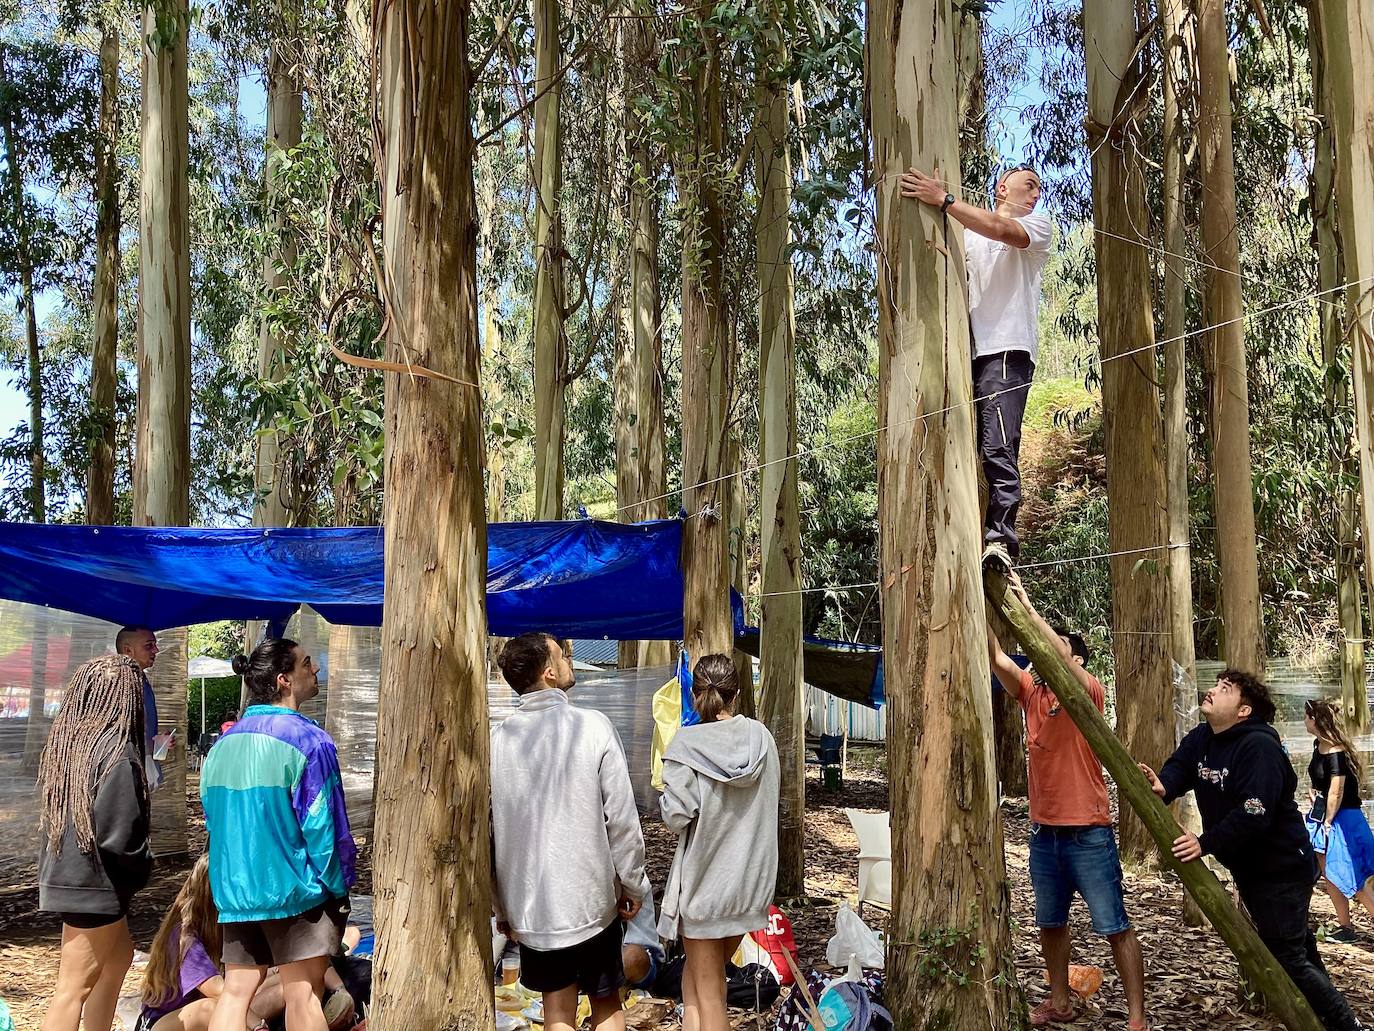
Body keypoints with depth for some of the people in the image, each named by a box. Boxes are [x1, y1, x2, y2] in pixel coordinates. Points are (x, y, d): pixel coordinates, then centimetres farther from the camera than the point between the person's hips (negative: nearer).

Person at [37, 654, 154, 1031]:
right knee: (76, 984, -1)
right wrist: (143, 866, -4)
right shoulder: (117, 750, -20)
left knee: (119, 957, 23)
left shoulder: (65, 742, 4)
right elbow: (118, 836, -23)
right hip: (94, 883, -8)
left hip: (64, 873, 8)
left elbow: (56, 813, 13)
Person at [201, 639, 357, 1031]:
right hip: (292, 886, -6)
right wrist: (338, 886, -5)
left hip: (234, 887, 6)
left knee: (236, 990, 9)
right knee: (303, 993, 2)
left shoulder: (225, 742, 7)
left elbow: (213, 817, 14)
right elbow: (321, 825, -16)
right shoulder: (307, 740, -15)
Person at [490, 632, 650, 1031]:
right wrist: (632, 885, 1)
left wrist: (501, 906, 11)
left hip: (530, 902, 3)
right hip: (590, 897, -2)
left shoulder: (498, 739, -4)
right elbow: (621, 818, -12)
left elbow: (488, 830, 0)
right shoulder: (593, 727, -13)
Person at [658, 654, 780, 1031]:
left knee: (708, 994, 9)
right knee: (710, 973, 22)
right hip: (750, 879, 4)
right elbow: (768, 800, 7)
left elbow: (677, 818, -17)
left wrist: (662, 802, 3)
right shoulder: (761, 737, -3)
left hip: (704, 879, -4)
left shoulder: (686, 744, -15)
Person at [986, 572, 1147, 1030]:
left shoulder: (1089, 691, -9)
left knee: (1115, 927, 0)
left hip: (1088, 833, -7)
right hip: (1044, 831, 7)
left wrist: (1025, 604, -29)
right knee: (1050, 923, 18)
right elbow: (995, 657, -5)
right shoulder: (1031, 692, 6)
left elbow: (1058, 657, -28)